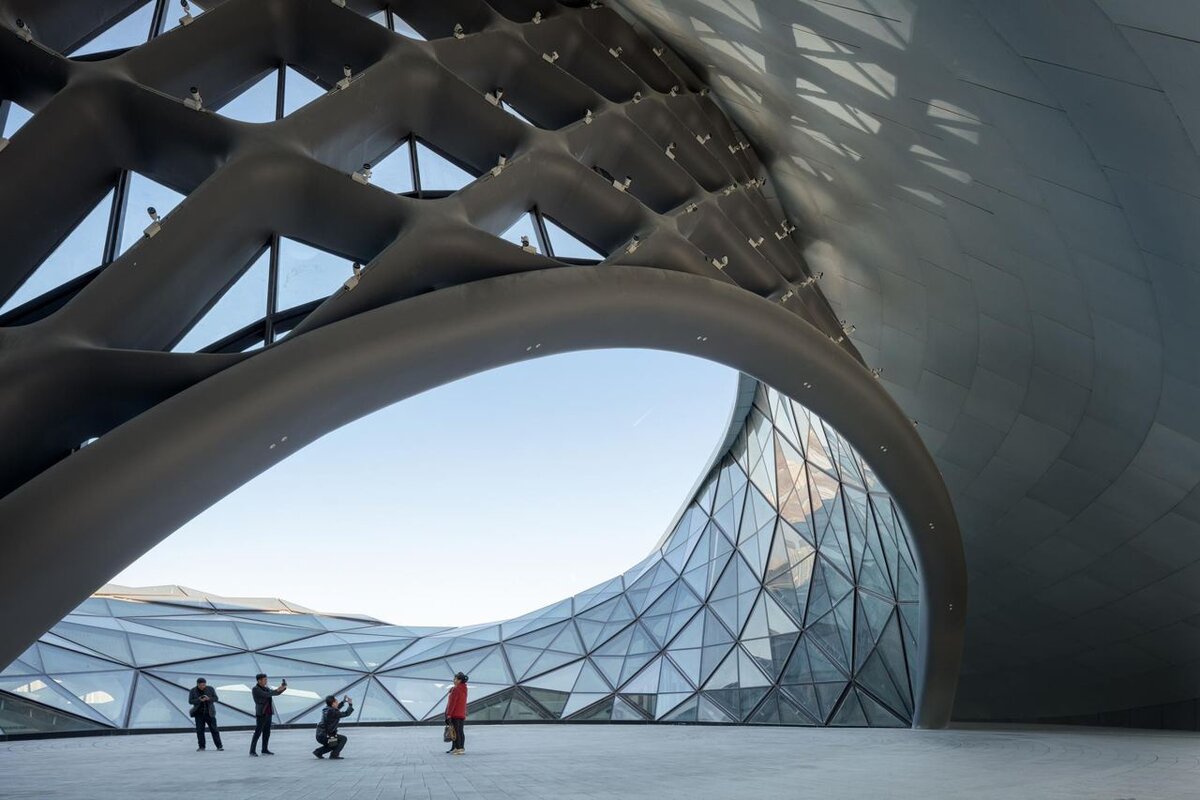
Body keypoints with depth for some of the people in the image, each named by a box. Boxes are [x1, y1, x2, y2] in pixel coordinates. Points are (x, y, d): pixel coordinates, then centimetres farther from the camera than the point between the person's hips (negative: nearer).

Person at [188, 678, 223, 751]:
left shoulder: (210, 689, -3)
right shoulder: (193, 691, -2)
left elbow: (216, 698, -3)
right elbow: (190, 701, -7)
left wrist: (208, 698, -23)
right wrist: (199, 700, -23)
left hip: (209, 713, -1)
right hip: (199, 714, 1)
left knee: (214, 729, -3)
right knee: (199, 730, -2)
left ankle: (219, 746, -2)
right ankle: (201, 746, 10)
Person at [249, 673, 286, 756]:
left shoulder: (266, 688, 13)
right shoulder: (255, 689, -11)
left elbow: (276, 693, 12)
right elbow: (266, 695, -21)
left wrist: (284, 688, -4)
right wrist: (277, 690, -18)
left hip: (268, 713, 8)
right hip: (261, 713, -8)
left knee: (267, 732, 7)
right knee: (258, 732, -9)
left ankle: (265, 750, 11)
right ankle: (252, 751, -5)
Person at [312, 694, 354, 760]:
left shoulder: (326, 709, 7)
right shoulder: (332, 712, -20)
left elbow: (336, 709, 29)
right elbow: (346, 714, -14)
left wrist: (343, 701, 24)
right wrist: (350, 704, -2)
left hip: (319, 735, 9)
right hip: (324, 736, -9)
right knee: (343, 739, 2)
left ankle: (318, 752, 24)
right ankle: (333, 756, -2)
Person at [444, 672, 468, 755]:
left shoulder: (456, 689, -15)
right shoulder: (464, 689, 12)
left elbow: (452, 702, -18)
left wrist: (448, 714, -17)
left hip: (455, 714, -8)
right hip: (462, 714, 8)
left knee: (456, 731, -5)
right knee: (460, 731, 11)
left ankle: (457, 748, -5)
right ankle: (462, 748, 14)